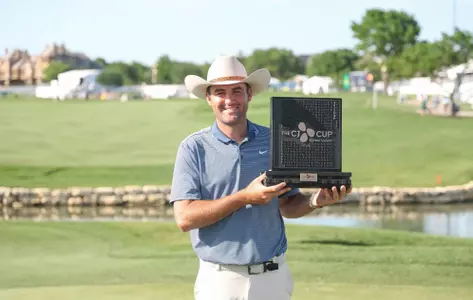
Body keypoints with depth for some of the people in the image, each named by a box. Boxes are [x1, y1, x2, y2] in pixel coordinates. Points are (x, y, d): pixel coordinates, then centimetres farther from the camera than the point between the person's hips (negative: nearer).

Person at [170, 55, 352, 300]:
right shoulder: (193, 148, -2)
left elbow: (288, 205, 12)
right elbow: (184, 218, -12)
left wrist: (315, 201, -9)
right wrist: (245, 198, -18)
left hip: (273, 276, 2)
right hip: (220, 279, -2)